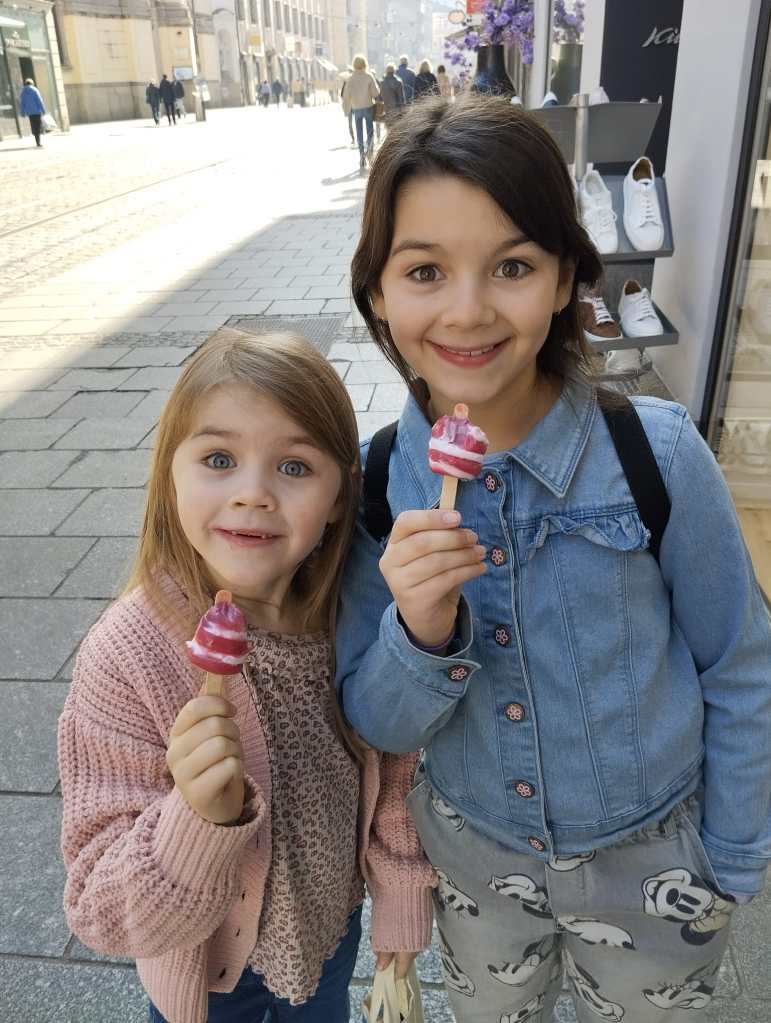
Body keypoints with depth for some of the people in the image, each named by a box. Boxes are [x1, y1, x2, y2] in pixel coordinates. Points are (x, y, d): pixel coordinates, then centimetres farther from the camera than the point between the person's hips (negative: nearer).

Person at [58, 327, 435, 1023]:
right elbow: (107, 913, -26)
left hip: (333, 929, 3)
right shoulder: (126, 659, -31)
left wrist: (402, 906, 5)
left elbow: (393, 784, -5)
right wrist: (201, 816, -44)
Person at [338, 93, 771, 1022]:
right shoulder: (376, 484, -18)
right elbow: (374, 723, -11)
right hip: (472, 853, 2)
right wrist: (421, 633, -32)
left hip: (648, 864, -1)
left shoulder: (656, 455, -25)